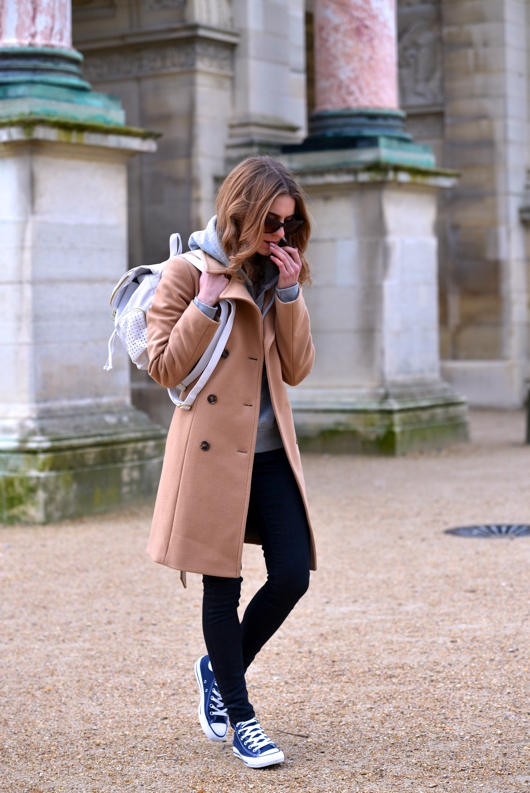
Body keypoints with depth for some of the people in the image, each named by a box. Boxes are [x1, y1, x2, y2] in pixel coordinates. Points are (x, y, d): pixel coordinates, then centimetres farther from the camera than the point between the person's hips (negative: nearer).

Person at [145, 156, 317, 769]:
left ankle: (219, 669, 25)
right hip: (212, 449, -5)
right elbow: (165, 368, -10)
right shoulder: (188, 272, -5)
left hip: (269, 452, 5)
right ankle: (239, 716, 16)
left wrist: (289, 293, -5)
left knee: (293, 573, 0)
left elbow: (297, 369, 4)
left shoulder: (277, 276, 12)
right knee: (223, 586, 2)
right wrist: (209, 300, -16)